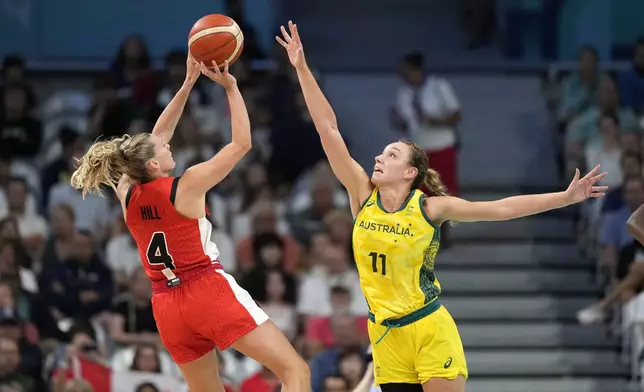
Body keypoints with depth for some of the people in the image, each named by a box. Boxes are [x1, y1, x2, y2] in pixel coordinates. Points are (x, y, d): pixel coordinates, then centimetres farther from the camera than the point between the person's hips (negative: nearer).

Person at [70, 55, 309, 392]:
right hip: (210, 292, -7)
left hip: (168, 306, 7)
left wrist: (188, 83, 16)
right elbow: (241, 143, -4)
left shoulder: (128, 195, 5)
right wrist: (230, 87, 2)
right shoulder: (186, 187, -11)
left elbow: (156, 136, 17)